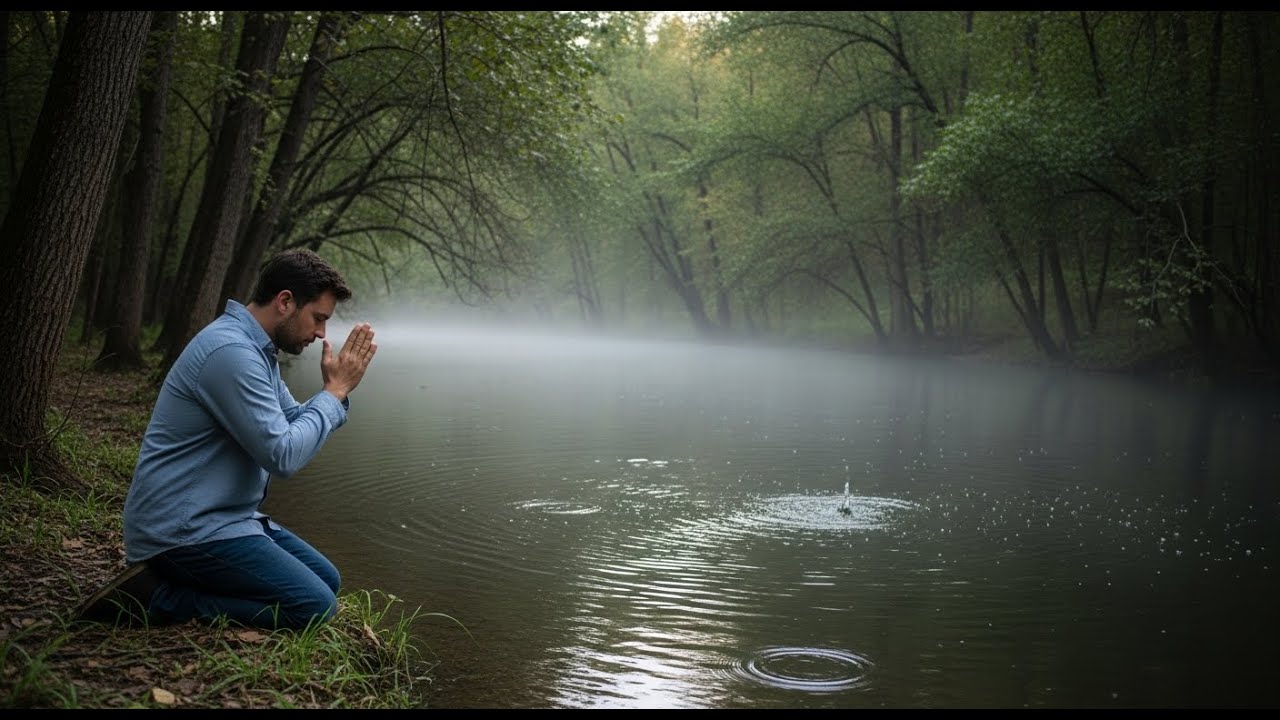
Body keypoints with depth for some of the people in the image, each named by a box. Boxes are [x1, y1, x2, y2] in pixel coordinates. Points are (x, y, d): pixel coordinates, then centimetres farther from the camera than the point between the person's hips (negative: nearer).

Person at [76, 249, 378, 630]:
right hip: (184, 529, -11)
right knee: (315, 607, -16)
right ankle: (157, 598, -10)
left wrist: (335, 390, -2)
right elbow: (283, 455, -22)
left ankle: (164, 582, 8)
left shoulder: (256, 350, 12)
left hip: (221, 517, 11)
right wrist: (335, 391, -12)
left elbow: (294, 427, 15)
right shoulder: (230, 352, -21)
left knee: (327, 581, 11)